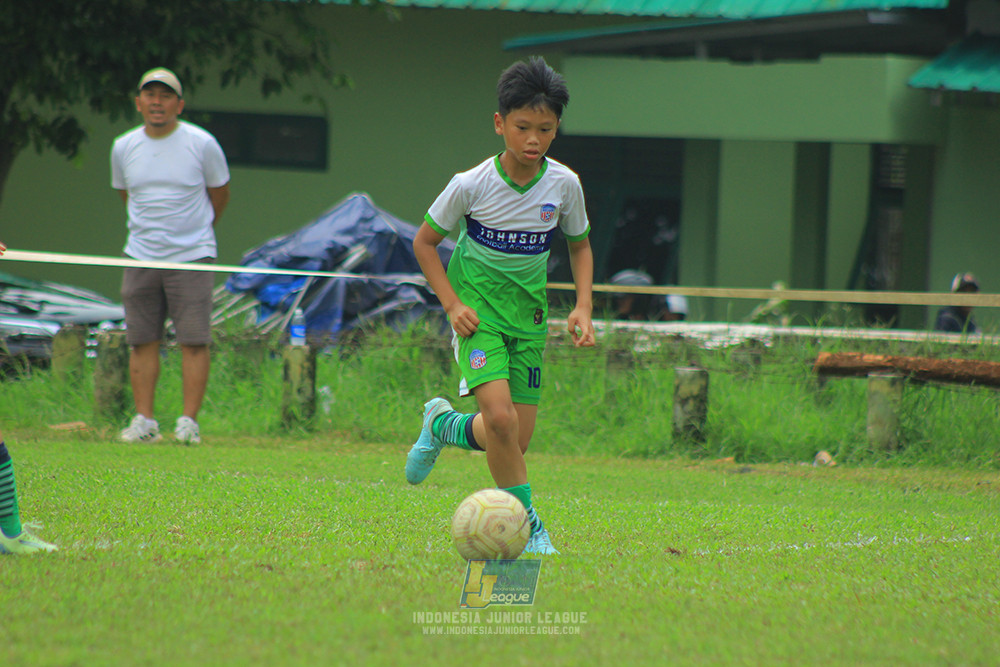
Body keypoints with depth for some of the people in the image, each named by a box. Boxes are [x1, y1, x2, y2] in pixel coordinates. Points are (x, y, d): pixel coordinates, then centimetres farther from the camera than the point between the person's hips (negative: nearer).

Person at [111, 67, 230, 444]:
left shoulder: (202, 144, -4)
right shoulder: (123, 148, 5)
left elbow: (219, 197, 9)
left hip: (192, 257, -3)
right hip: (141, 256, 3)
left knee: (194, 341, -7)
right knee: (142, 341, 2)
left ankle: (189, 421, -6)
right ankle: (144, 420, 6)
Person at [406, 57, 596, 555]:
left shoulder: (564, 185, -7)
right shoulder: (472, 185, -16)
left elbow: (580, 246, 11)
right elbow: (425, 241, -2)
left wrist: (583, 307, -3)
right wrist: (452, 305, -12)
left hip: (528, 312, 4)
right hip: (477, 307, -4)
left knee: (517, 440, 1)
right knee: (500, 416, -24)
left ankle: (443, 425, 31)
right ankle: (527, 524, -9)